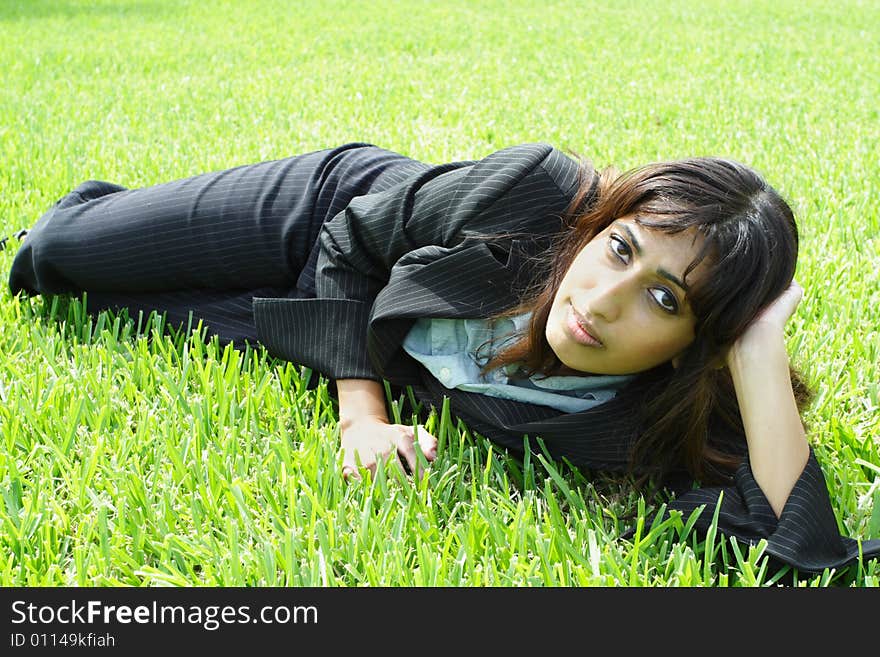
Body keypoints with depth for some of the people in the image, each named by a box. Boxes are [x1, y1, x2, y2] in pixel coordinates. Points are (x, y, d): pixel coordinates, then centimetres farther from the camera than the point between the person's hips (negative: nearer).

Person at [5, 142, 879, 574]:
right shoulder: (537, 191, -35)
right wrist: (360, 405, -27)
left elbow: (805, 559, -48)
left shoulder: (653, 426, -35)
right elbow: (353, 240, -18)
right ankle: (86, 208, 55)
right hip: (324, 210, -1)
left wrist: (760, 353, -52)